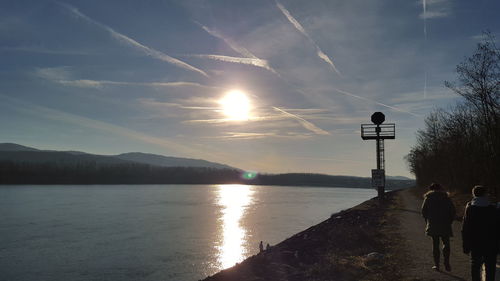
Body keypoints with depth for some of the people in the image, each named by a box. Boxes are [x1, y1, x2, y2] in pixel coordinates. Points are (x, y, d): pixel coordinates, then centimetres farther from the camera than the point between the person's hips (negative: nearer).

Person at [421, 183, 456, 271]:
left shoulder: (428, 198, 4)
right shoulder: (446, 198, 6)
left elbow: (424, 211, 1)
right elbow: (453, 211, 2)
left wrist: (428, 222, 10)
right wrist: (449, 222, 8)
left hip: (432, 225, 0)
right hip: (445, 225, 0)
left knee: (435, 244, 7)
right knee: (446, 244, 9)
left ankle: (436, 264, 7)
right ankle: (446, 264, -3)